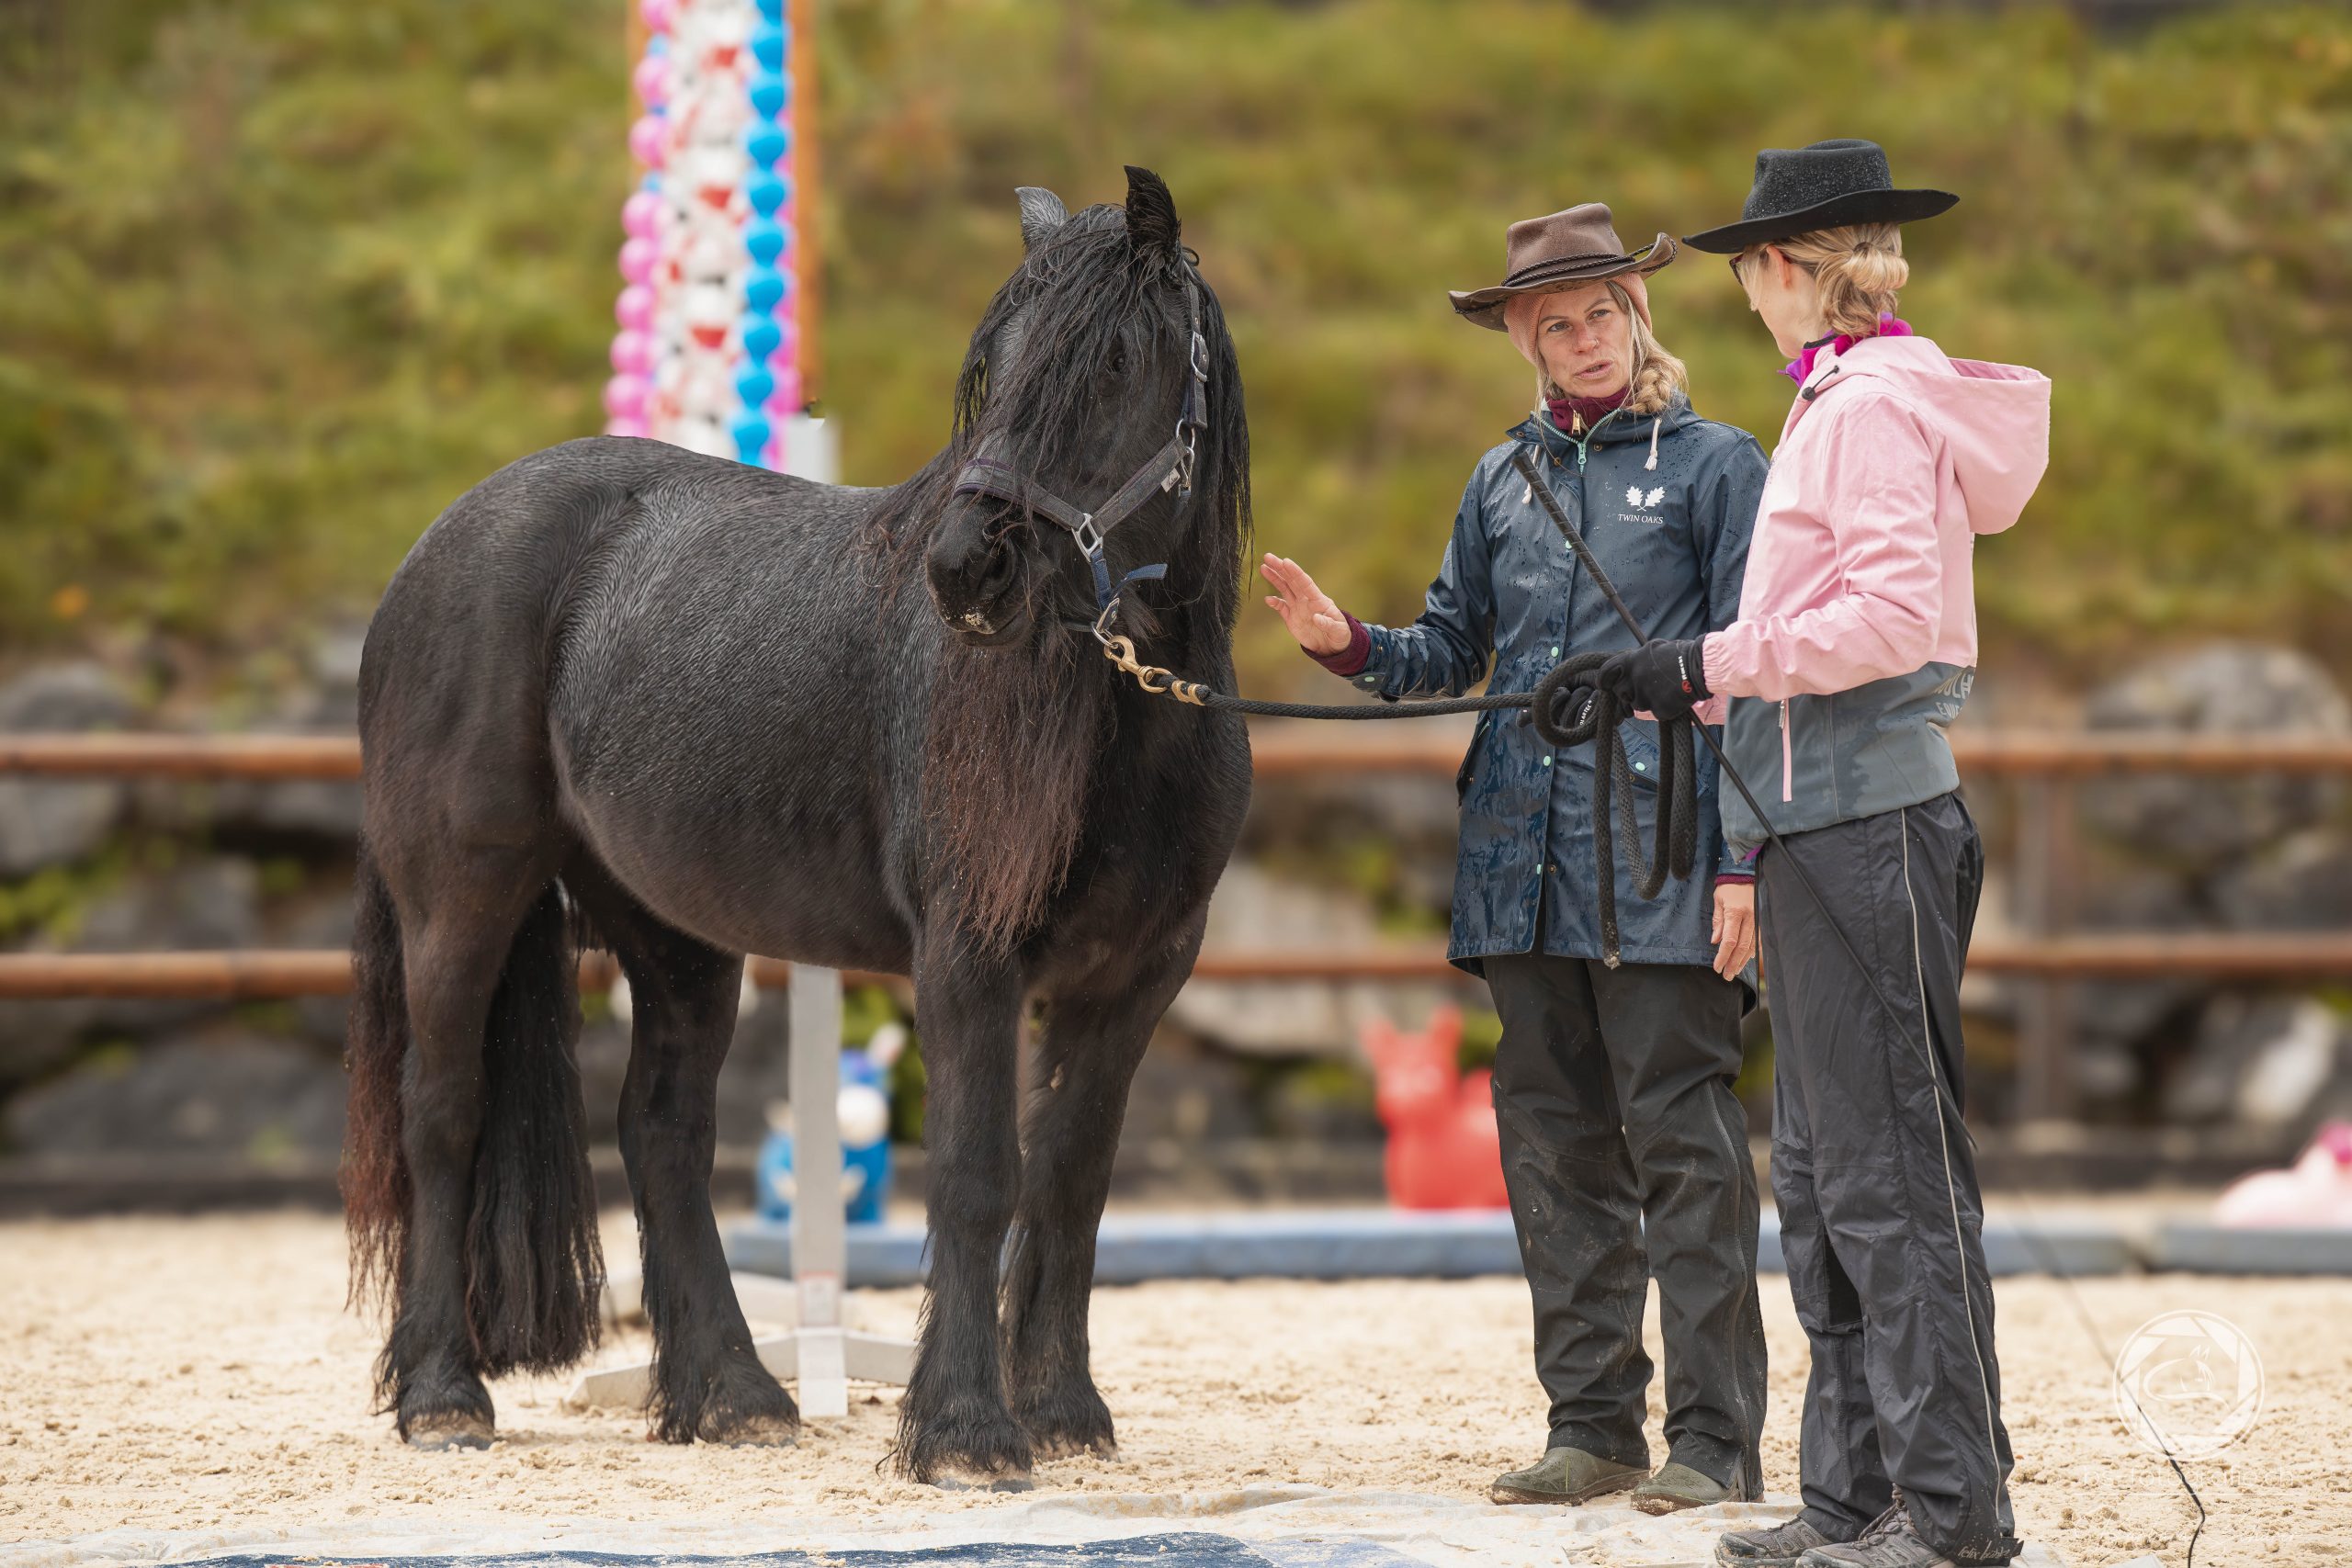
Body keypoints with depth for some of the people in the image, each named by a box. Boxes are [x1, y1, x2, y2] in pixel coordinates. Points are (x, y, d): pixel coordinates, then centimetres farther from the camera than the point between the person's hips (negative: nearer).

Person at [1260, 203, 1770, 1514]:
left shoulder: (1717, 467, 0)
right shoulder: (1505, 481, 15)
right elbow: (1454, 649, 18)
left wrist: (1743, 862, -11)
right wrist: (1350, 645, -3)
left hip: (1659, 860, -6)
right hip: (1523, 860, 6)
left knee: (1682, 1143, -7)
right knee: (1555, 1148, 7)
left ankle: (1714, 1439, -4)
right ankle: (1593, 1427, 14)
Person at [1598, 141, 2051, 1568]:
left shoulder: (1874, 405, -12)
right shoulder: (1840, 403, 18)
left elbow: (1892, 616, -22)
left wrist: (1713, 664, -16)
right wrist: (1683, 687, 15)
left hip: (1867, 820, -10)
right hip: (1830, 819, 10)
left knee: (1887, 1169, -8)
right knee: (1822, 1173, 12)